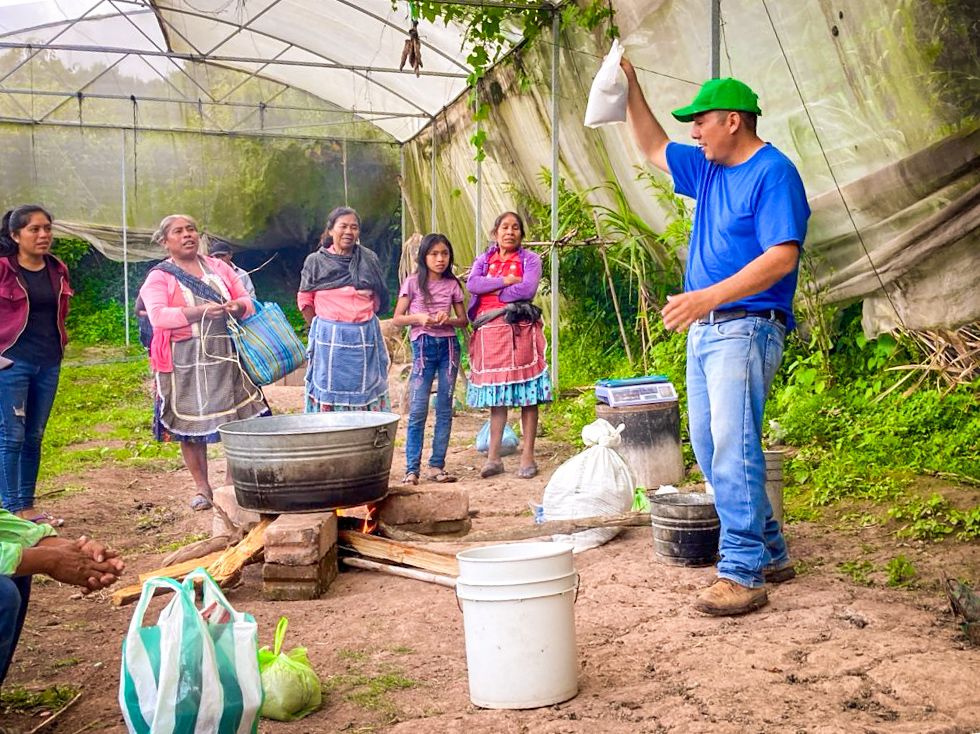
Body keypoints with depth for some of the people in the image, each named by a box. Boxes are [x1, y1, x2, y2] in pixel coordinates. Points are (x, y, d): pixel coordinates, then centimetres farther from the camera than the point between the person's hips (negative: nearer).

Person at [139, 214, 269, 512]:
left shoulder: (217, 267, 14)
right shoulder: (159, 277, 1)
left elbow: (247, 301, 14)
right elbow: (157, 316, -15)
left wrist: (237, 306, -11)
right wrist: (200, 311, -26)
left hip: (226, 355, 3)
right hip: (185, 361, -3)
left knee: (239, 419, 0)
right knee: (191, 424, 3)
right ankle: (202, 487, 17)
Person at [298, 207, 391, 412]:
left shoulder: (369, 260, 6)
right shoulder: (316, 261, 1)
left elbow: (379, 300, 14)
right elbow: (305, 301, 4)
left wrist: (363, 320, 9)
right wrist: (321, 328, 2)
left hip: (365, 338, 2)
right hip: (330, 340, -2)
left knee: (365, 393, 6)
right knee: (329, 392, 2)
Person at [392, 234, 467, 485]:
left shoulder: (452, 284, 7)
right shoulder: (413, 282, 0)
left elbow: (464, 320, 11)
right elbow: (397, 318, 0)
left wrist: (449, 319, -10)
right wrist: (419, 317, -17)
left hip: (449, 345, 3)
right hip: (423, 345, -3)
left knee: (445, 408, 4)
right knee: (418, 409, -7)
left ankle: (437, 465, 11)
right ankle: (412, 468, -2)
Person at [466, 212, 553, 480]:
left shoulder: (530, 259, 7)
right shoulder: (484, 260, 17)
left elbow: (528, 289, -11)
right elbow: (472, 284, -3)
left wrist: (492, 292, -4)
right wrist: (507, 280, -9)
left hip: (520, 331, -3)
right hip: (489, 332, 3)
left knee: (527, 395, -4)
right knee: (495, 395, 5)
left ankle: (528, 456, 1)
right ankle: (493, 457, 8)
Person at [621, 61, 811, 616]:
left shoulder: (773, 172, -10)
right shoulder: (708, 169, 16)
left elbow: (782, 257, -21)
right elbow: (654, 149, 31)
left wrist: (709, 296, -29)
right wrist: (630, 87, 22)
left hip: (745, 328, -9)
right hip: (704, 330, 10)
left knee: (733, 447, -15)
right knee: (710, 448, 10)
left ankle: (743, 575, -11)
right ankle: (770, 555, 20)